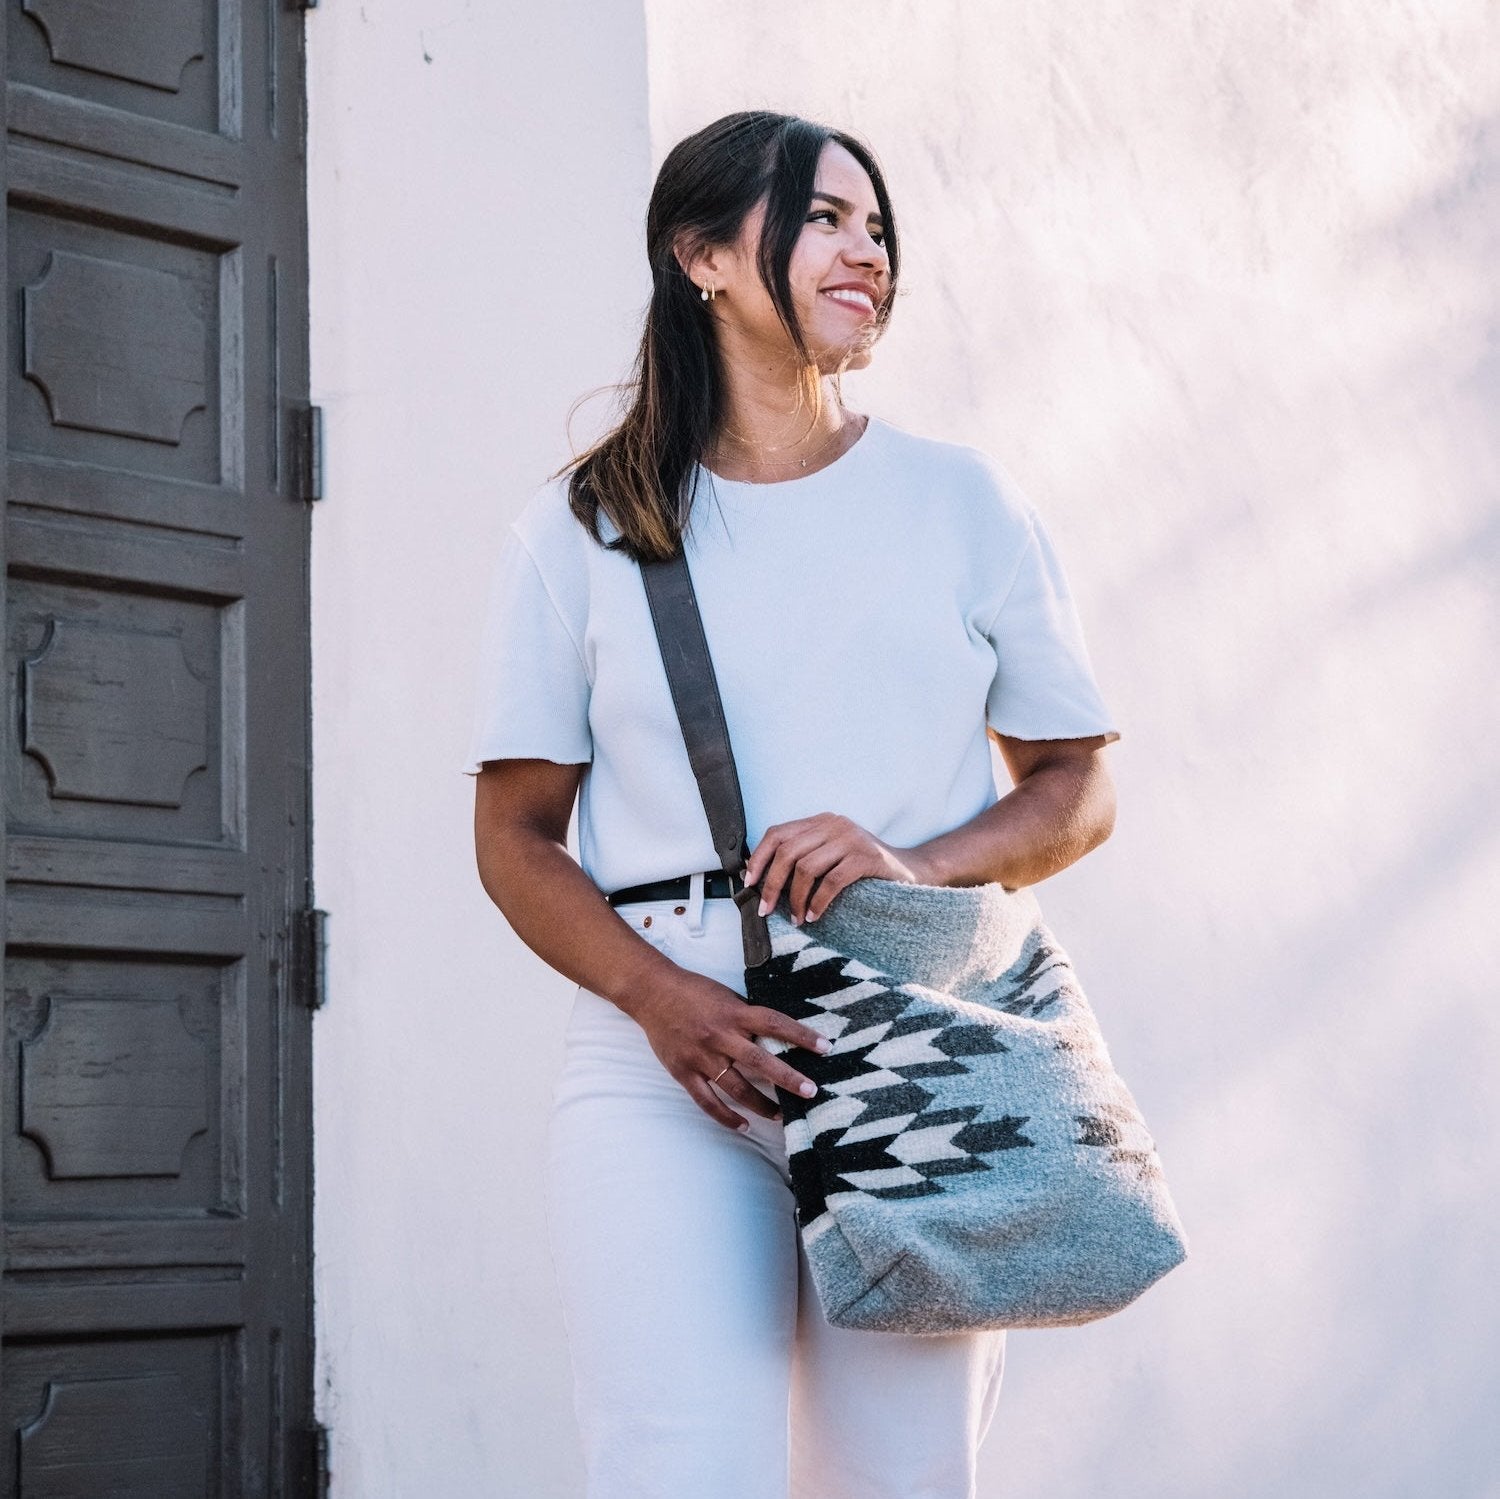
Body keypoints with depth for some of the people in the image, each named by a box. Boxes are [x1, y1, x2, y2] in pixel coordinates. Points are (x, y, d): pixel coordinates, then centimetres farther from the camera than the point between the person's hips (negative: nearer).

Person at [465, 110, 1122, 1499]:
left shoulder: (964, 502, 12)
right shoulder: (582, 530, 9)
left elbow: (1080, 789, 13)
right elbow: (515, 834, 8)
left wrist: (918, 864, -8)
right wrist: (656, 996, -10)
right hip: (668, 1060, -1)